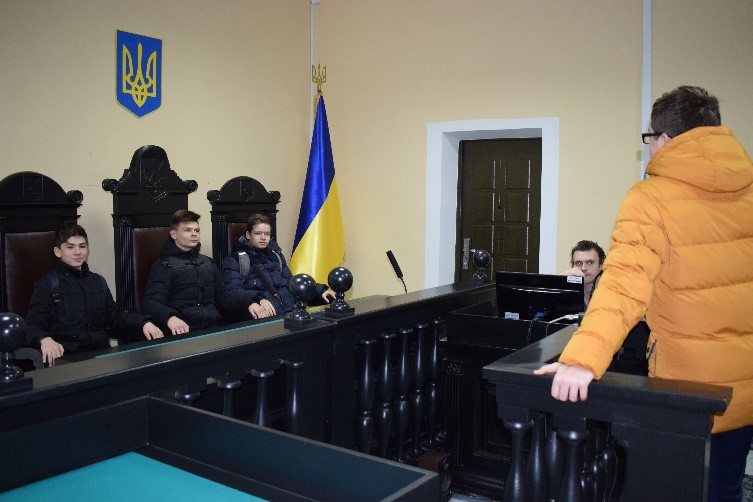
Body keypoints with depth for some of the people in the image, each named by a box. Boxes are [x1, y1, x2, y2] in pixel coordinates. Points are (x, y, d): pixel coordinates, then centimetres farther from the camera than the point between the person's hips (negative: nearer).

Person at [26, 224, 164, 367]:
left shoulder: (98, 281, 21)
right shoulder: (47, 284, 5)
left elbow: (114, 315, 25)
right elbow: (33, 325, -4)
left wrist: (144, 322, 7)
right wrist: (45, 339, -28)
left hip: (101, 352, 4)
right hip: (66, 357, -4)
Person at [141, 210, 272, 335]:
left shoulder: (207, 262, 23)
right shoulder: (163, 265, 4)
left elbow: (223, 296, 21)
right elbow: (151, 302, -10)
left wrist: (248, 304, 1)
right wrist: (170, 317, -32)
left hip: (213, 327, 4)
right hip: (184, 331, -4)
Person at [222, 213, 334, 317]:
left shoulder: (276, 255, 23)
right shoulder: (234, 260, 5)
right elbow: (234, 291, -9)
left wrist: (320, 290, 10)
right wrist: (257, 299, -29)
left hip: (290, 312, 4)